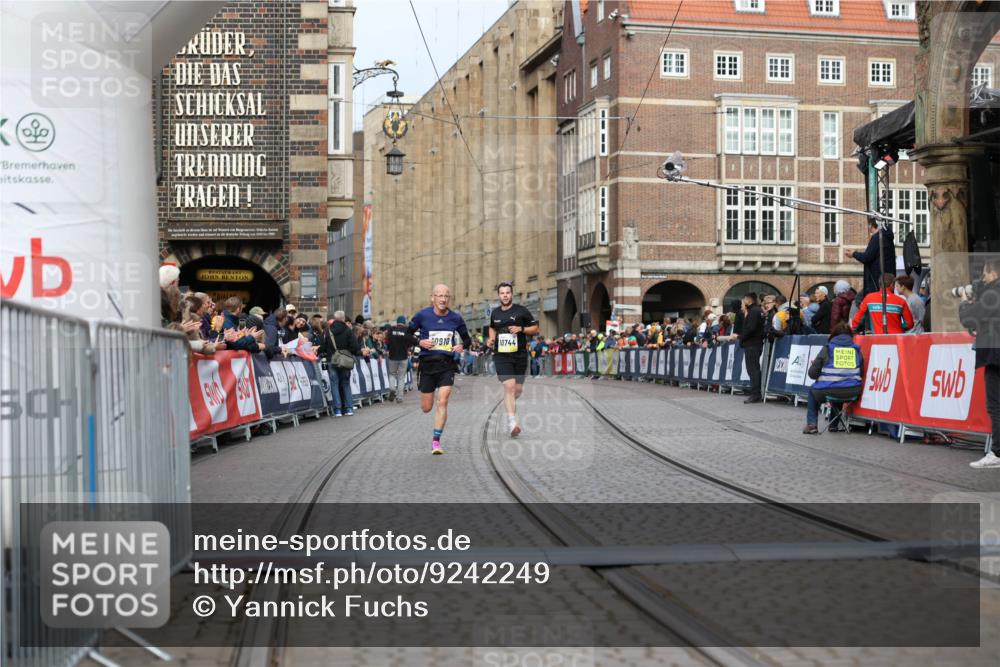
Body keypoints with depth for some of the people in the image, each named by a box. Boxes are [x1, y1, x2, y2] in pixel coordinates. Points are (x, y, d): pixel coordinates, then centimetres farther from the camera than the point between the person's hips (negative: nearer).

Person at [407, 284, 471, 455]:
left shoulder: (456, 318, 2)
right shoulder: (422, 316, -3)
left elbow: (467, 338, 15)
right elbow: (407, 334, 7)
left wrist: (462, 346, -7)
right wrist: (420, 341, -11)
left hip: (447, 365, 0)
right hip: (427, 363, 0)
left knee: (442, 402, -13)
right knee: (426, 408, 8)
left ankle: (436, 441, -3)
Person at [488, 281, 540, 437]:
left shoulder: (521, 311, 0)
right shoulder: (495, 313, 10)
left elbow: (535, 328, 3)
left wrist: (521, 329, -14)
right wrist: (491, 339, 9)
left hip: (520, 354, 0)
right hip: (501, 355, 0)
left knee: (518, 389, 7)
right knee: (509, 386, -16)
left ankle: (509, 403, 42)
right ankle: (512, 422, -19)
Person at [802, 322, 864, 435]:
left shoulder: (827, 348, 1)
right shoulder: (856, 349, 9)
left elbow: (812, 373, 1)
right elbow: (861, 373, 10)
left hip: (827, 391, -3)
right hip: (852, 393, 3)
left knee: (813, 390, 31)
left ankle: (811, 424, 21)